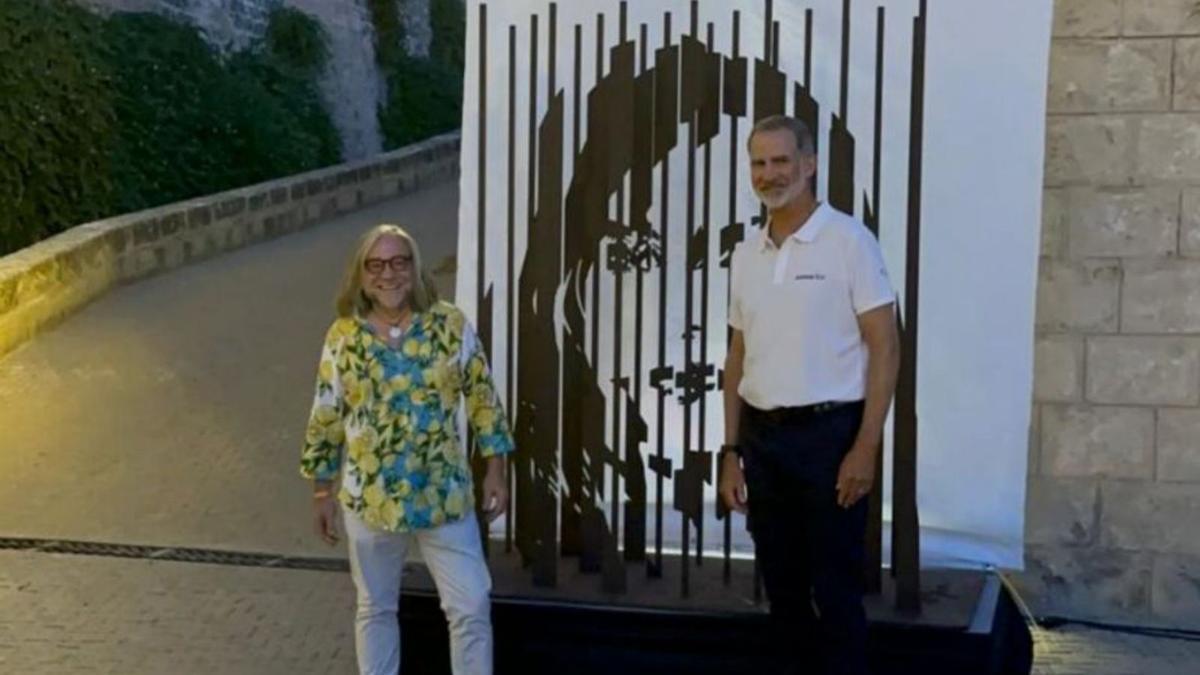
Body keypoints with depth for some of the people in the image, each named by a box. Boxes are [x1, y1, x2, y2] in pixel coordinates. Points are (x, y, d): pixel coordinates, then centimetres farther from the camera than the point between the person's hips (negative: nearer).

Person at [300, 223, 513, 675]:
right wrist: (322, 491, 4)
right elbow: (325, 420, 2)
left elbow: (482, 397, 1)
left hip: (445, 494, 0)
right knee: (376, 607, 15)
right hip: (370, 498, 1)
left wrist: (495, 469, -1)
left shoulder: (451, 325, -5)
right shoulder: (343, 337, -4)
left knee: (472, 605, 1)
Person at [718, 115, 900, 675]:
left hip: (828, 433, -5)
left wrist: (865, 446, -15)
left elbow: (884, 347, -9)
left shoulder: (848, 240, -7)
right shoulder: (746, 254, 10)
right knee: (782, 587, 13)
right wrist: (731, 450, 10)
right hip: (763, 438, 6)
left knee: (834, 591, 0)